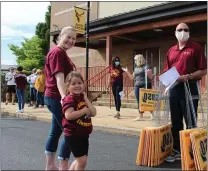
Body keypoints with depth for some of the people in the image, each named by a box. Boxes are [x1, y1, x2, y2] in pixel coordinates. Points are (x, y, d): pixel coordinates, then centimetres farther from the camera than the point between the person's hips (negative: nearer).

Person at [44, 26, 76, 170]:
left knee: (56, 132, 15)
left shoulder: (62, 53, 17)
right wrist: (64, 97, -40)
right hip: (56, 98, -10)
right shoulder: (57, 52, -15)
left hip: (56, 98, 10)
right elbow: (59, 77, -28)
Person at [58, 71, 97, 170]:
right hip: (73, 135, -8)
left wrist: (86, 99, -5)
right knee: (82, 160, -4)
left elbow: (93, 113, 1)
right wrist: (84, 110, -18)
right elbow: (69, 115, -29)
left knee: (80, 160, 18)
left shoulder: (83, 98, 10)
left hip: (84, 134, 8)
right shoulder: (69, 99, -15)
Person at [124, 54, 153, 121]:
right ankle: (140, 116, 13)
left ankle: (152, 114, 11)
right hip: (137, 86, 6)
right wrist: (127, 72, 17)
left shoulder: (146, 66, -3)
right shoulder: (136, 68, 16)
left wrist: (148, 73, -25)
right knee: (139, 101, 6)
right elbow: (132, 77, 22)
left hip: (145, 86, -6)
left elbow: (151, 78, -5)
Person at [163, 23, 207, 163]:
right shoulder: (171, 50, 15)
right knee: (176, 122, 11)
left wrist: (188, 76, -19)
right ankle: (177, 150, 22)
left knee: (190, 122, 0)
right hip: (174, 89, 5)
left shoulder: (196, 47, -1)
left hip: (189, 88, -5)